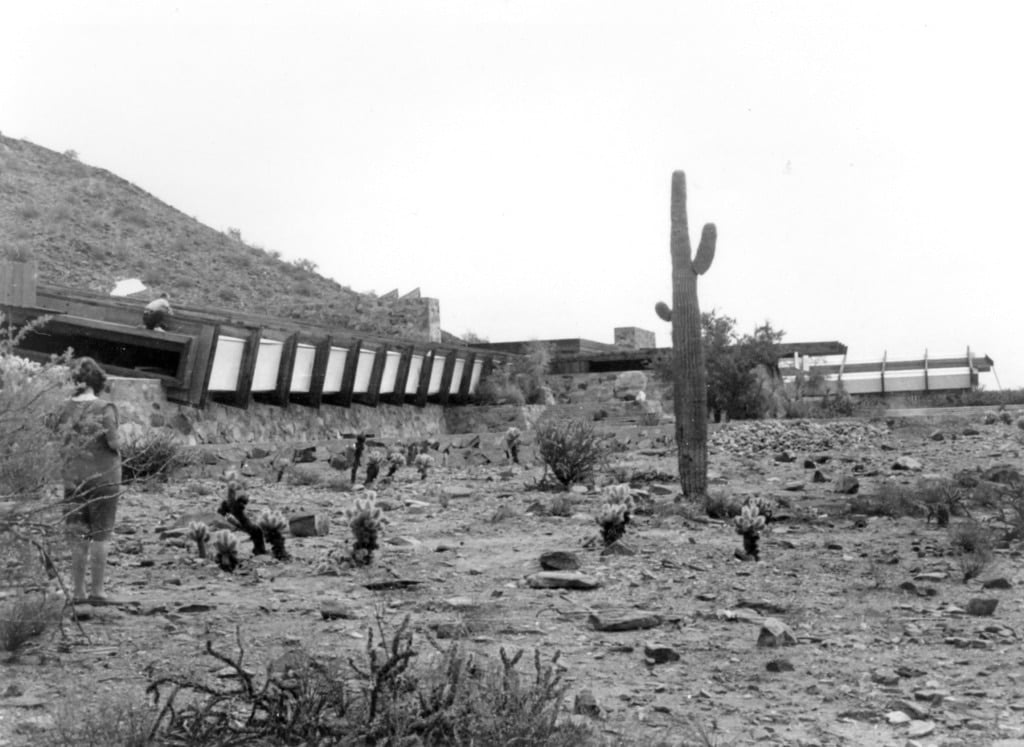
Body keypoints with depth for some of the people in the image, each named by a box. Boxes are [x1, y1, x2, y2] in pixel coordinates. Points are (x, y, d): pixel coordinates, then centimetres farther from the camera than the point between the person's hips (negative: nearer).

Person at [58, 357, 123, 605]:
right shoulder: (105, 408, -12)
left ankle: (78, 591, 16)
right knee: (100, 535, 5)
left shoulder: (66, 407, 1)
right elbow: (113, 443, -16)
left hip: (73, 478, 4)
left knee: (78, 536, 12)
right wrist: (118, 444, 5)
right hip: (102, 477, -4)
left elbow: (59, 441, 1)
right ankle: (97, 591, 7)